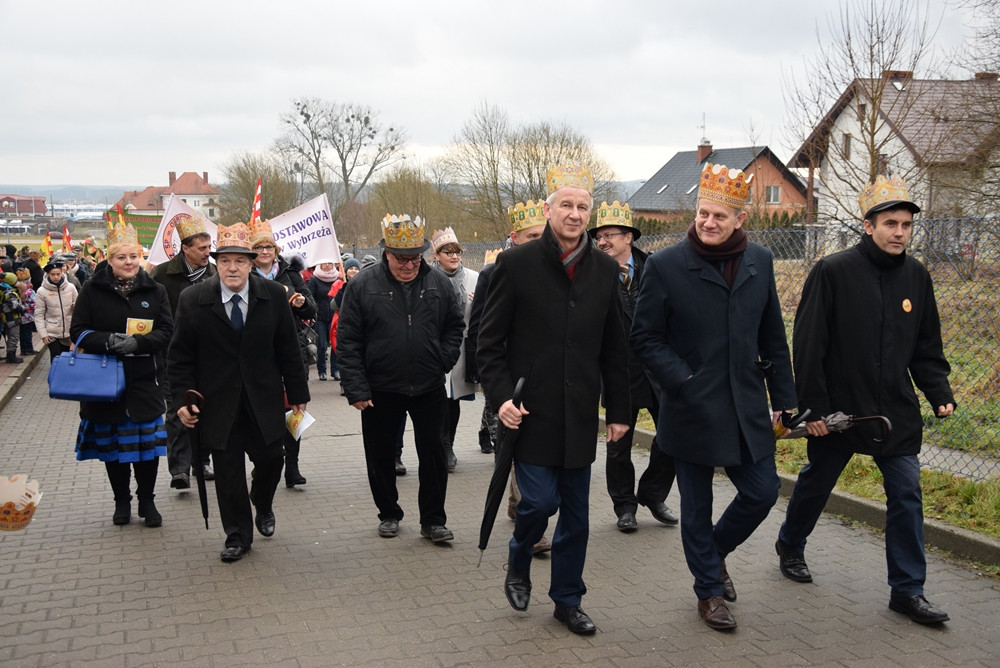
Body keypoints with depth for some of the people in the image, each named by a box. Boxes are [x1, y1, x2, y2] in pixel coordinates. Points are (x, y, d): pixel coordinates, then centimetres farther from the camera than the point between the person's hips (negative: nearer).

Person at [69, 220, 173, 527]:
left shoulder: (154, 290, 3)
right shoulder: (93, 289, 1)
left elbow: (166, 331, 0)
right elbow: (78, 331, -1)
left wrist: (138, 343, -19)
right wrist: (108, 340, -20)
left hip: (144, 379, 0)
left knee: (148, 442, 2)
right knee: (112, 443, 8)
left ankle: (147, 501, 19)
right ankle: (121, 501, 25)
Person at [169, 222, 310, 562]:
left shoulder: (274, 295, -4)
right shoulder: (192, 300, -6)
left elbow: (288, 350, 1)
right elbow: (180, 357, -2)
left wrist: (297, 393, 2)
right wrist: (183, 398, -10)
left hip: (264, 400, 1)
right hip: (218, 403, -1)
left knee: (271, 459, 6)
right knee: (228, 470, 6)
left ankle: (263, 507, 40)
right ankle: (238, 536, 23)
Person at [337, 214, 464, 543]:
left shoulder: (439, 283, 0)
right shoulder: (362, 285, -6)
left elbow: (455, 326, 11)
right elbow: (347, 341, -7)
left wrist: (443, 361, -3)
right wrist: (356, 389, -11)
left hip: (429, 388, 1)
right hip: (380, 390, -1)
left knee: (433, 454, 6)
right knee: (381, 456, 12)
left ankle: (433, 520, 18)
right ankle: (388, 513, 30)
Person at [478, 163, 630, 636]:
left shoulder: (605, 269, 5)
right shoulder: (516, 263, -6)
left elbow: (614, 348, 10)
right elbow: (489, 342, -3)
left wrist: (619, 410, 9)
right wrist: (501, 397, -13)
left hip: (579, 415, 4)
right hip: (530, 411, -3)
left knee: (576, 513, 10)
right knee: (540, 499, -8)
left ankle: (567, 600, 26)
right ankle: (518, 566, 24)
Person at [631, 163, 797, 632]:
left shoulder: (760, 262, 4)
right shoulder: (665, 266, -9)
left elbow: (773, 338, 10)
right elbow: (645, 338, -7)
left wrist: (784, 399, 9)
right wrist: (683, 382, -16)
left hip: (747, 408, 4)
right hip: (691, 411, -4)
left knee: (762, 492, 9)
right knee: (696, 506, 8)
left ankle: (713, 552, 37)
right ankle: (709, 590, 29)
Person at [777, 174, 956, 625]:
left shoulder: (916, 276, 4)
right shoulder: (833, 272, -12)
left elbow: (927, 348, 12)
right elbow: (808, 346, -13)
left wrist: (940, 394, 0)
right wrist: (812, 406, -14)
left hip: (897, 412, 4)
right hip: (837, 407, -4)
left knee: (907, 494, 2)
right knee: (816, 483, 14)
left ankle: (907, 590, 12)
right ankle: (790, 546, 39)